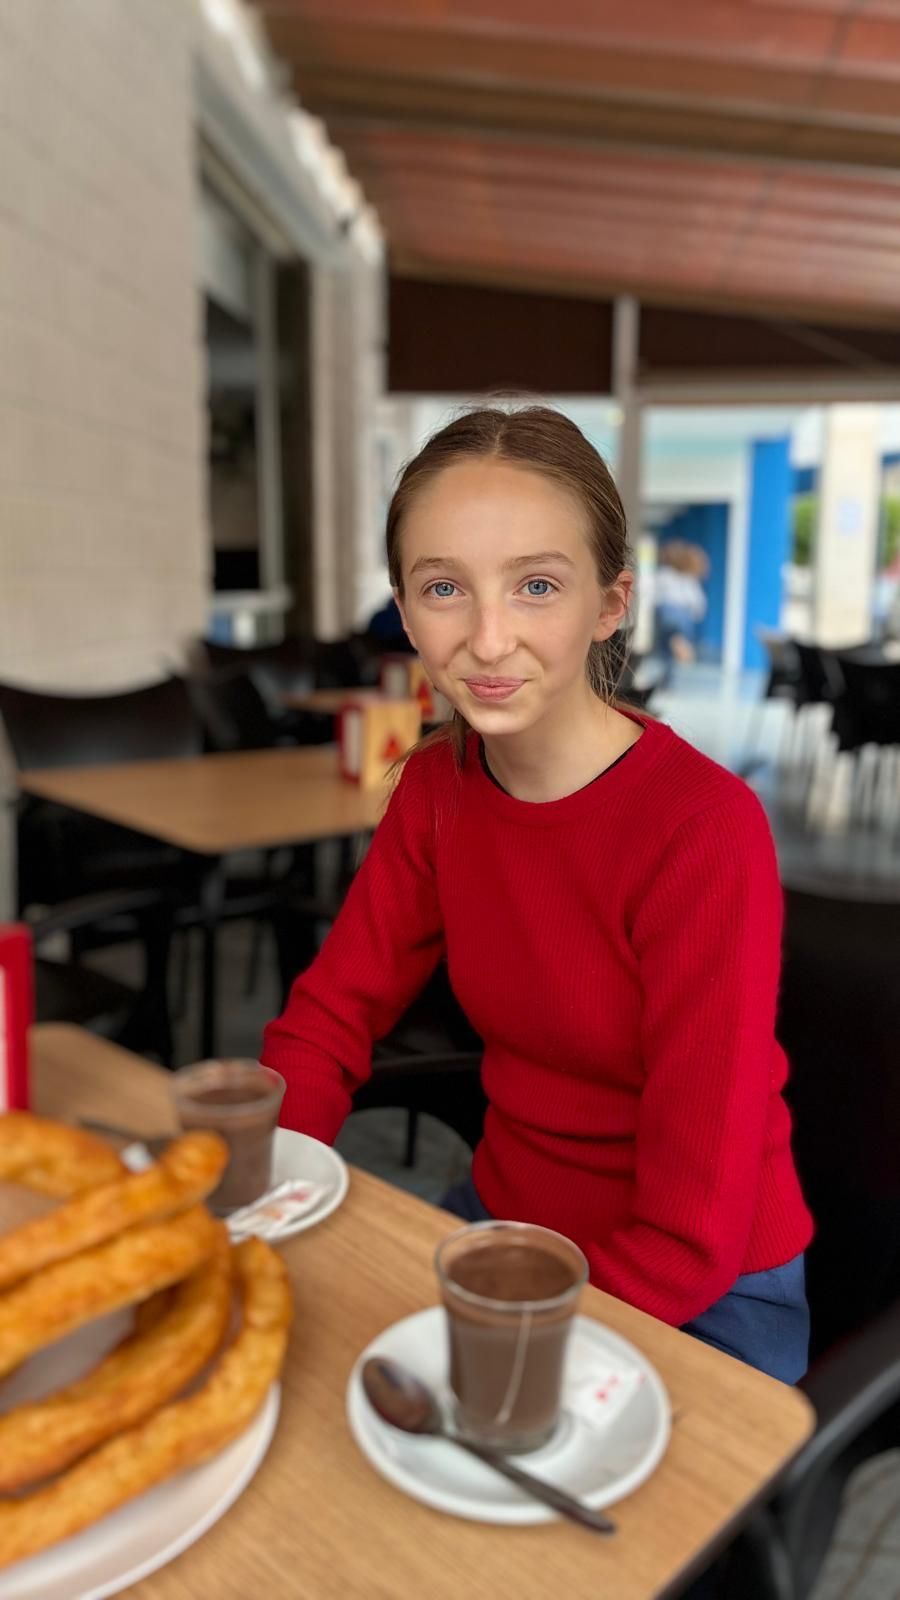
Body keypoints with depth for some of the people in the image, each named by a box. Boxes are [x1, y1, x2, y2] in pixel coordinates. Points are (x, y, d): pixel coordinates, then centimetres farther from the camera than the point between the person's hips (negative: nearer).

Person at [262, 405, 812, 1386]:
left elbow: (692, 1237, -23)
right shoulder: (438, 783, -6)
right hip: (499, 1219, 5)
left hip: (702, 1301, -4)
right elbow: (327, 1019, -3)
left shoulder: (704, 830, -26)